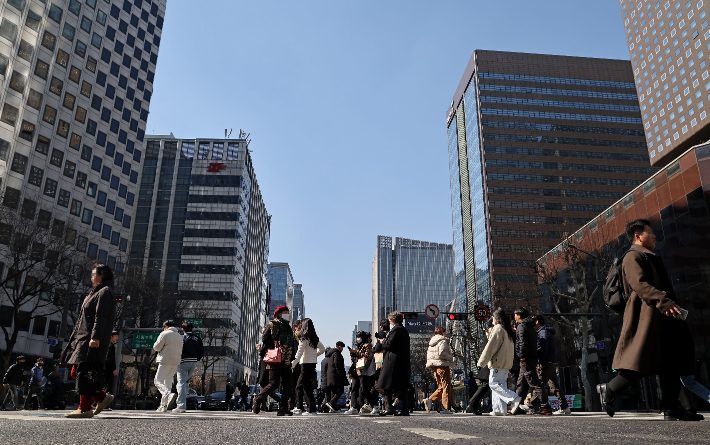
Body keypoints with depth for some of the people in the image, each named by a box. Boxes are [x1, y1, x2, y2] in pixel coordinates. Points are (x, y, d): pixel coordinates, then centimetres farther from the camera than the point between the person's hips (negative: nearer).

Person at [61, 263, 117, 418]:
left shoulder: (105, 292, -7)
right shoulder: (98, 292, 25)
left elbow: (101, 317, -18)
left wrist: (95, 337, -26)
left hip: (92, 342, -11)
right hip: (83, 339, 11)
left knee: (84, 373, -11)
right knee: (76, 372, 10)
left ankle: (85, 408, -7)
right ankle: (102, 397, 11)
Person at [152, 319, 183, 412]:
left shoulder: (165, 334, -1)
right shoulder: (180, 336, 21)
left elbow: (156, 347, -9)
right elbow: (181, 351, 19)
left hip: (166, 360, -7)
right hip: (176, 362, 7)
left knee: (158, 381, -2)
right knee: (168, 381, 11)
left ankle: (169, 395, -27)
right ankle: (163, 405, 8)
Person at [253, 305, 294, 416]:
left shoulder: (288, 326, 20)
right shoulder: (273, 324, -4)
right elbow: (265, 338, -15)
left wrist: (292, 360, 16)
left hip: (286, 361, 8)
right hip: (275, 361, -8)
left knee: (287, 385, 3)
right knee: (274, 384, -8)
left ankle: (283, 409, 8)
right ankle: (257, 402, 8)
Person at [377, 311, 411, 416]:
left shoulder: (395, 329, -9)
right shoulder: (405, 330, 18)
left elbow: (388, 344, -15)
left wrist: (383, 342, 6)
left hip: (393, 361, -9)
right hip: (404, 362, 9)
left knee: (387, 386, -3)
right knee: (402, 388, 9)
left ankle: (389, 407, -9)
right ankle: (405, 409, 7)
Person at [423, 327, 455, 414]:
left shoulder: (431, 343, 19)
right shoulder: (443, 341, -7)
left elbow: (428, 354, 18)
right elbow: (441, 353, -19)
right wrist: (450, 357, -6)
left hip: (434, 367, 8)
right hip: (442, 365, -8)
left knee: (440, 387, 14)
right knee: (446, 387, -3)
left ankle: (430, 399, -4)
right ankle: (445, 408, -5)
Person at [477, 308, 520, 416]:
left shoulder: (498, 329, -12)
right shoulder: (508, 330, 15)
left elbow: (490, 347, -15)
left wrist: (481, 362, -12)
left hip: (498, 362, -9)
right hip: (506, 363, 9)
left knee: (493, 383, -7)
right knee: (500, 384, 10)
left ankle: (515, 398, -16)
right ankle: (500, 409, 8)